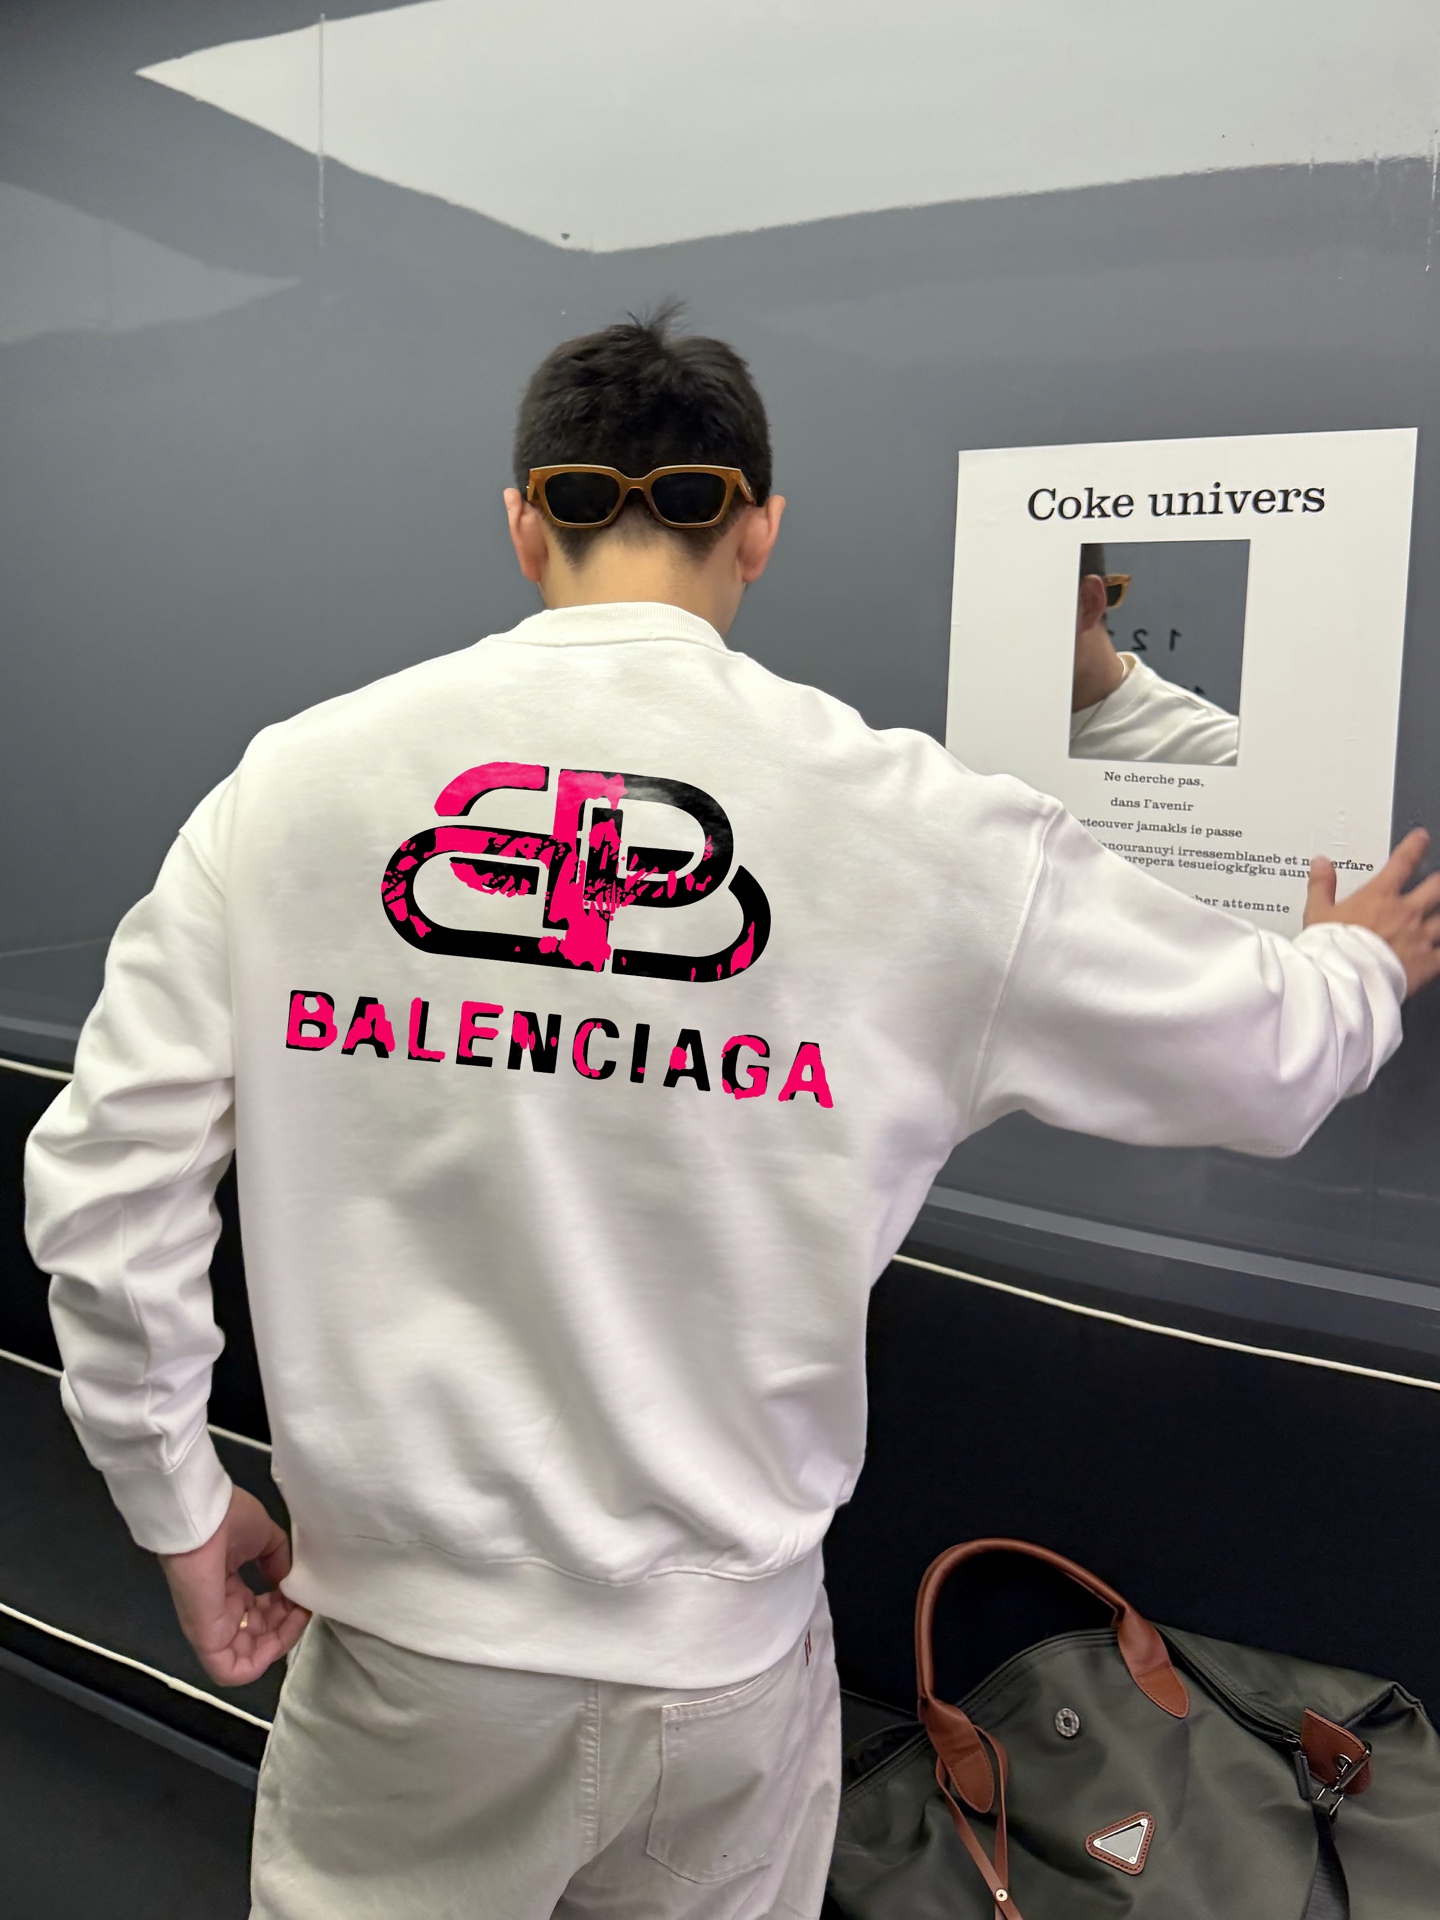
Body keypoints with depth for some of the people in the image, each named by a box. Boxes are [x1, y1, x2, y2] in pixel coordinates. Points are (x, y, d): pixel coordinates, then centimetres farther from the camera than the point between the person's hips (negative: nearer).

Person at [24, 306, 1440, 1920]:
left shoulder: (295, 779, -9)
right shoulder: (915, 819, -11)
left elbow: (103, 1181, -7)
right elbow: (1262, 1056, 1)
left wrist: (180, 1507, 7)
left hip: (410, 1640, 1)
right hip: (726, 1660, 0)